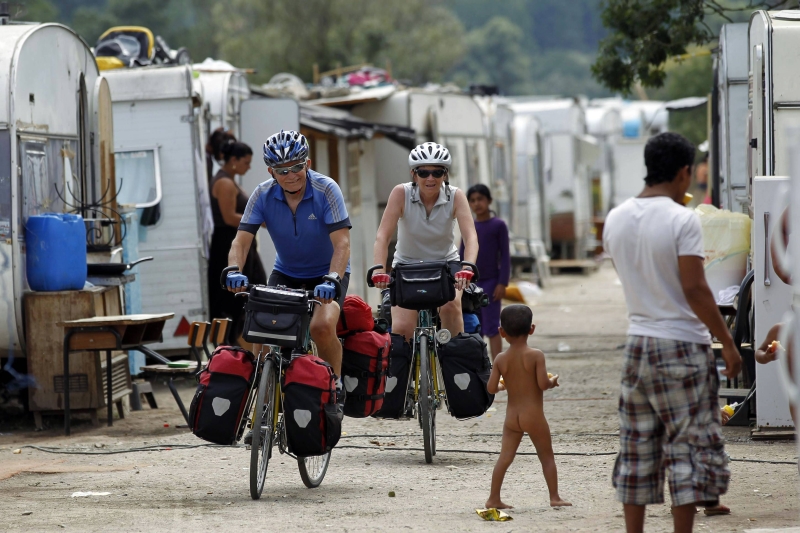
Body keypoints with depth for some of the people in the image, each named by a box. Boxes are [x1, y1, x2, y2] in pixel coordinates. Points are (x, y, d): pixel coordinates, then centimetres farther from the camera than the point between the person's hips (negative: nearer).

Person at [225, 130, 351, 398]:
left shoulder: (326, 190, -23)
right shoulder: (263, 195, -14)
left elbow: (342, 244, -30)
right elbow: (241, 240, -17)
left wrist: (332, 281, -47)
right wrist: (234, 271, -39)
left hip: (327, 273, -3)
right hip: (286, 273, 3)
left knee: (322, 326, -29)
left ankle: (335, 383, -4)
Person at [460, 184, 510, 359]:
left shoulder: (498, 225, -3)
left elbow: (505, 256, -5)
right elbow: (462, 257, 11)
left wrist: (502, 283, -12)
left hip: (491, 282, -4)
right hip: (471, 283, 4)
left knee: (491, 326, -6)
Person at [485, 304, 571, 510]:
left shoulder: (500, 359, -1)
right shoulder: (536, 356, -12)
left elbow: (491, 388, -2)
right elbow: (543, 384, -19)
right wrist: (553, 381, 2)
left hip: (512, 416, 3)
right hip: (533, 416, -3)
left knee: (505, 457, 7)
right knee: (547, 456, 8)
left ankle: (494, 498, 5)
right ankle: (555, 497, 8)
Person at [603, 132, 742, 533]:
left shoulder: (616, 219, 6)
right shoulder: (682, 220, -14)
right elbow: (695, 290, -18)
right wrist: (727, 343, -12)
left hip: (638, 343, 6)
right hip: (682, 347, -6)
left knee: (637, 448, 11)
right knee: (689, 447, -1)